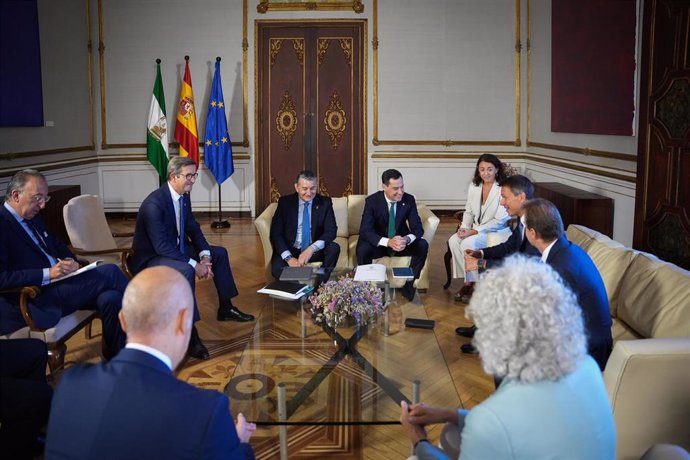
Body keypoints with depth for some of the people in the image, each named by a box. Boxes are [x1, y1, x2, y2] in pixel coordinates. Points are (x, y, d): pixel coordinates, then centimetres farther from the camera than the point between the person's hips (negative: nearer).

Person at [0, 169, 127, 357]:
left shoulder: (32, 218, 16)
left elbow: (57, 245, 27)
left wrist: (70, 262, 4)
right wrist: (47, 274, -23)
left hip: (58, 285, 8)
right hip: (37, 302, -8)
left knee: (110, 298, -18)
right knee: (110, 272, -17)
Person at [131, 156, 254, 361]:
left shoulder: (184, 196, -1)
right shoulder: (154, 204, -27)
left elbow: (193, 229, 6)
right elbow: (161, 247, -32)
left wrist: (204, 256, -11)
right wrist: (194, 265, -31)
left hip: (175, 249, 10)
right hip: (151, 258, -10)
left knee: (219, 253, 11)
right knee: (185, 271, -37)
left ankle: (225, 308, 22)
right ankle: (189, 332, -30)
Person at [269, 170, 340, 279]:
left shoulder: (325, 203, 0)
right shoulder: (285, 202, -1)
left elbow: (331, 231, -9)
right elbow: (275, 233, -6)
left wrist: (312, 248, -28)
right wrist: (289, 258, -22)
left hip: (315, 251, 2)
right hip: (290, 250, -1)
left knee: (334, 248, -28)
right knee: (277, 270, -31)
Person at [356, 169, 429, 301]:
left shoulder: (409, 200, -11)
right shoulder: (372, 201, -17)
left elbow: (417, 228, -11)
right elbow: (365, 231, -24)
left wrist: (407, 239, -37)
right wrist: (388, 242, -41)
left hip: (401, 241, 3)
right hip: (379, 243, -2)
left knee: (423, 245, -23)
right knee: (362, 250, -33)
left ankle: (409, 284, -8)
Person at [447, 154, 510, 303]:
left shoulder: (503, 189, -16)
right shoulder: (474, 186, 4)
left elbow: (499, 221, -18)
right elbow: (469, 211, 12)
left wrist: (473, 231, -20)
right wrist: (464, 228, -8)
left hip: (498, 231, -6)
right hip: (476, 229, 6)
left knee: (468, 243, -29)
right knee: (453, 240, -20)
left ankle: (473, 283, -12)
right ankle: (467, 280, -11)